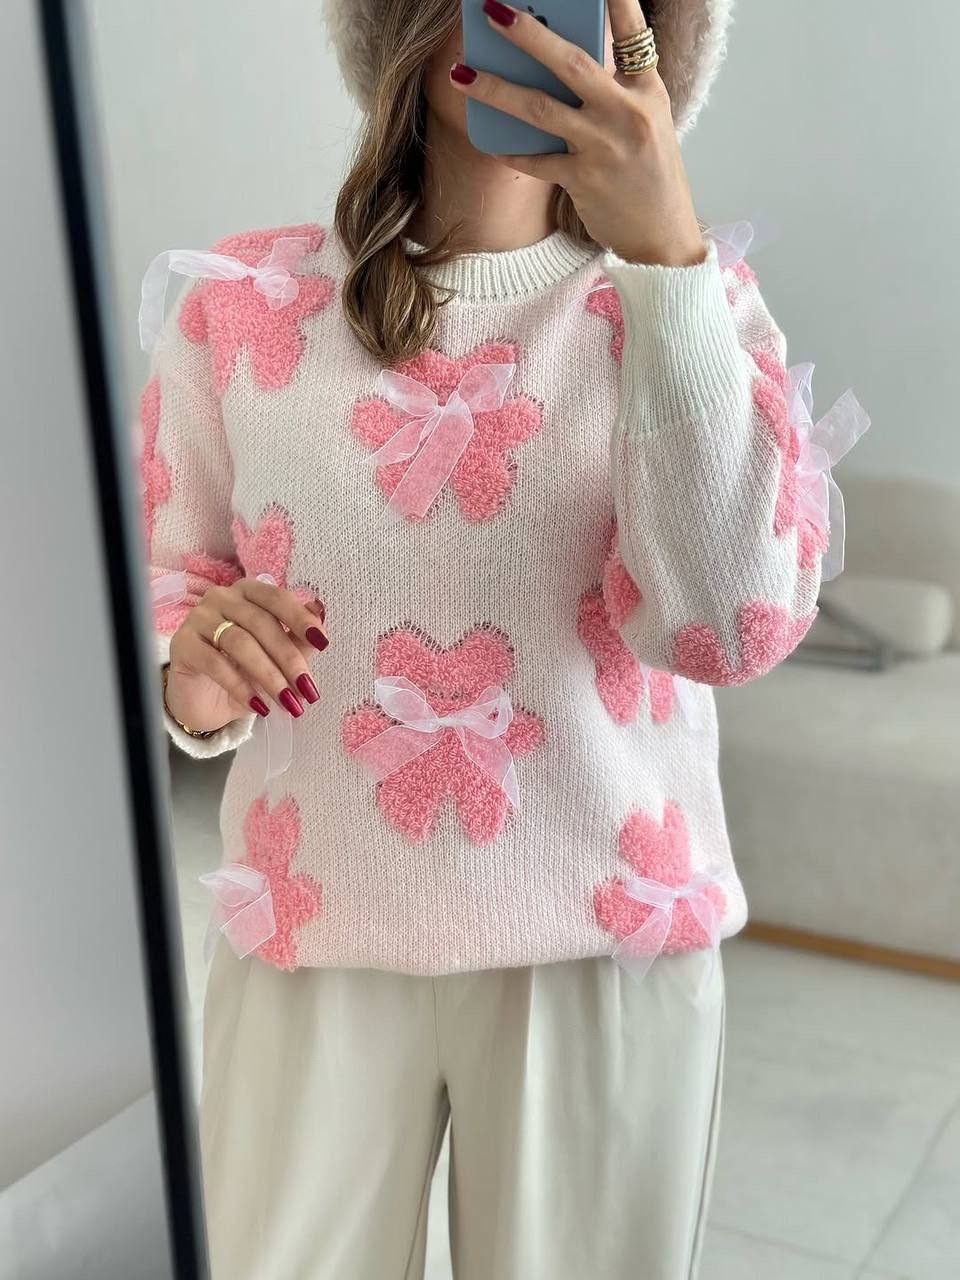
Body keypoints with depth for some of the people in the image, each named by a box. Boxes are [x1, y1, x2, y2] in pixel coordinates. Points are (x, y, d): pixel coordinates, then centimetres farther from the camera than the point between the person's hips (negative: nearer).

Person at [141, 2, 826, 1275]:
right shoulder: (243, 301, -2)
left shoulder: (691, 297, -4)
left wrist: (667, 249, -26)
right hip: (315, 936, 1)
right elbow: (172, 580, 7)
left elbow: (728, 625, -20)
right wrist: (193, 681, -16)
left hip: (610, 936, 0)